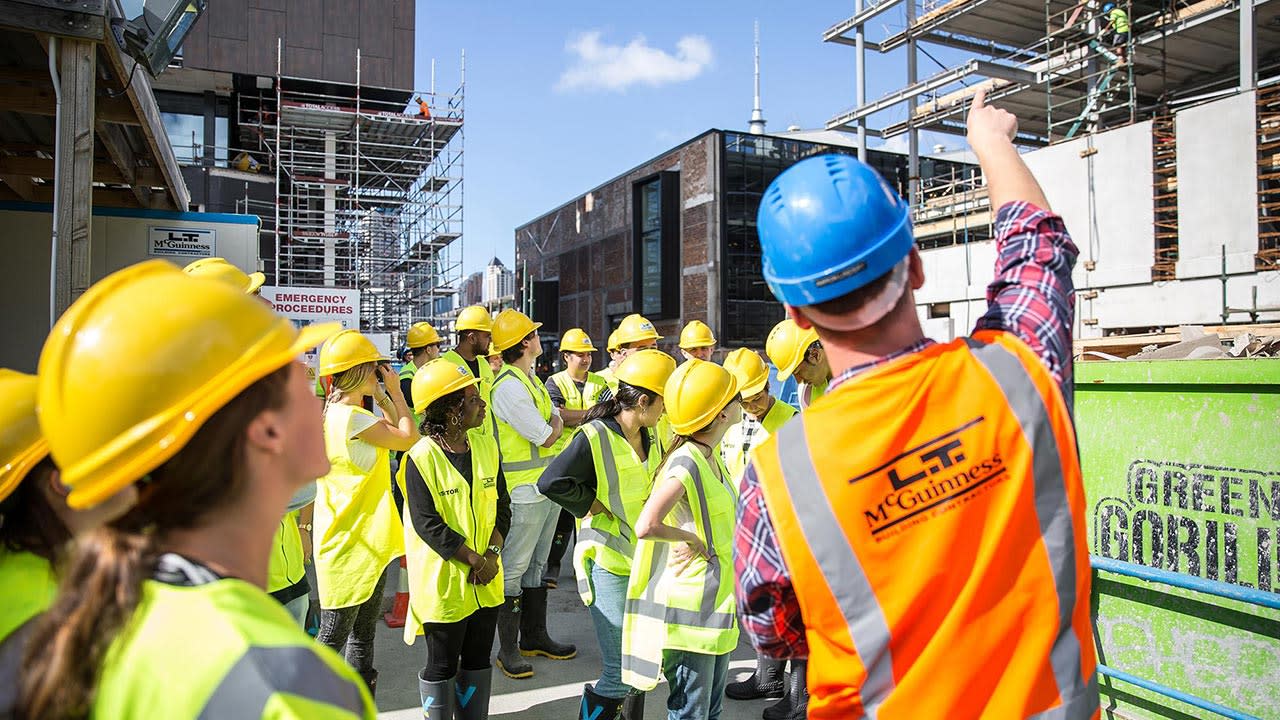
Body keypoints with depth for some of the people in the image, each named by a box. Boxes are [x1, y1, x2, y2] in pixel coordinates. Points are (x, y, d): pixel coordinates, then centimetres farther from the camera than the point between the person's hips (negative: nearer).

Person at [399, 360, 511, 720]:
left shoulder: (485, 444, 2)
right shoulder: (420, 457, -16)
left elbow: (501, 504, 4)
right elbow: (428, 525, -19)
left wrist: (491, 554, -9)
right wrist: (475, 560, -17)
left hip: (486, 579, 6)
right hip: (444, 581, -5)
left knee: (478, 660, 18)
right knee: (443, 666, 10)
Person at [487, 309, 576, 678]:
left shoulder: (532, 380, 13)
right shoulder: (509, 387, -20)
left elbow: (556, 418, 15)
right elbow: (547, 437, -17)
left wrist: (555, 421, -5)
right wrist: (555, 424, 2)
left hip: (547, 485, 10)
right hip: (524, 491, -10)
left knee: (537, 562, 18)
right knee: (514, 568, 0)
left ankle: (534, 636, 30)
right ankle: (508, 648, 11)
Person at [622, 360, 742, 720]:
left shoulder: (711, 457, 7)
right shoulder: (685, 464, -22)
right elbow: (646, 526, -35)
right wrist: (692, 538, -19)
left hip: (715, 604, 9)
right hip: (689, 611, -9)